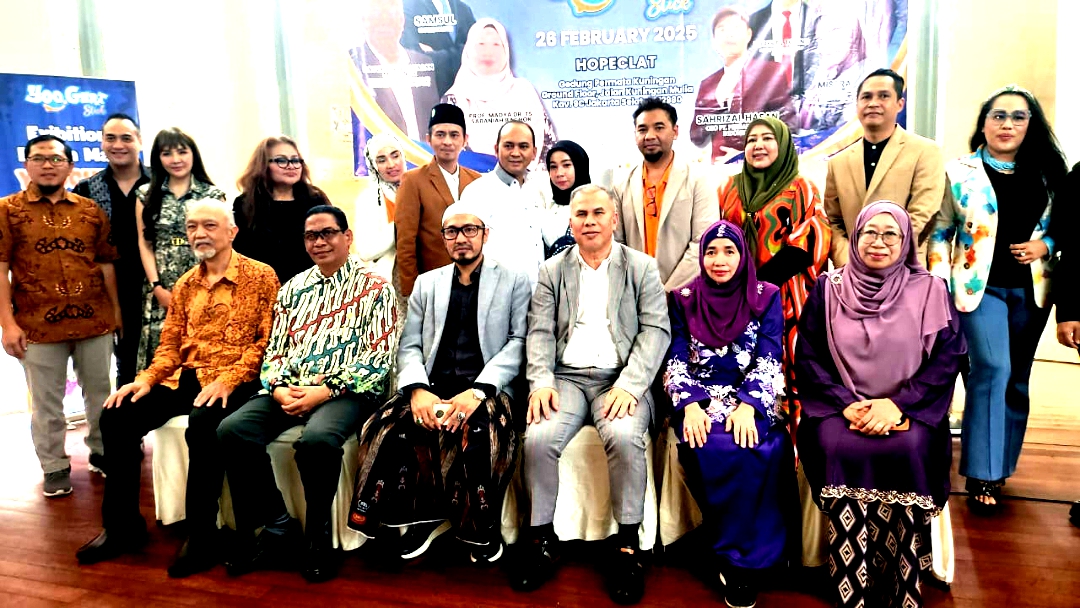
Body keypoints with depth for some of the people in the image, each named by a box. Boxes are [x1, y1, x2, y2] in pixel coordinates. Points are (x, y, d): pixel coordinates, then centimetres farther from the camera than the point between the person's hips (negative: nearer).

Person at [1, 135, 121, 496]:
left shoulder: (90, 210, 8)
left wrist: (116, 309, 8)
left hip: (94, 321, 2)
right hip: (38, 325, -2)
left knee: (100, 394, 13)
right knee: (47, 403, 8)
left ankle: (102, 452, 30)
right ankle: (55, 467, 21)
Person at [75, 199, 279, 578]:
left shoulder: (261, 276, -3)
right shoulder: (184, 285, 17)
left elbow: (268, 341, -10)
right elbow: (170, 345, 16)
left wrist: (228, 379, -21)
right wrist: (146, 379, -3)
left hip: (235, 382, -7)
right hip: (184, 379, 7)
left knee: (202, 424, -36)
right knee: (116, 416, -10)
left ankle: (201, 535, -17)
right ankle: (122, 525, 6)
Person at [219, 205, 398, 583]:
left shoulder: (374, 288, 1)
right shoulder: (292, 289, 18)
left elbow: (378, 358, -7)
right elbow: (275, 349, 16)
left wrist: (326, 391, -16)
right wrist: (279, 388, -6)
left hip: (344, 391, -5)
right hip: (289, 391, 6)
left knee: (317, 438, -36)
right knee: (232, 431, -19)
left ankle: (317, 538, -10)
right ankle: (278, 529, -5)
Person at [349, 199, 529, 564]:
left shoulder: (513, 280, 9)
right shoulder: (427, 283, 19)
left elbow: (519, 342, -3)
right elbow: (409, 346, 11)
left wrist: (478, 390, -19)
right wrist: (418, 389, -12)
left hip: (487, 389, -3)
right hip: (434, 388, 3)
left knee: (480, 432, -36)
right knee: (386, 428, -27)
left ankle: (481, 529, -10)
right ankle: (426, 515, -6)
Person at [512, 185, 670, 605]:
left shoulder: (642, 267, 8)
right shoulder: (552, 270, 14)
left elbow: (656, 331, -1)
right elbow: (540, 332, 7)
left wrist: (629, 384, -15)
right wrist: (541, 381, -11)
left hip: (621, 379, -2)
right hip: (567, 376, 2)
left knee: (624, 436, -32)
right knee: (538, 438, -26)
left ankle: (627, 544, -14)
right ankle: (541, 537, -5)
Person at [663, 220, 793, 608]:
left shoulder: (766, 297, 9)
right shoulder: (683, 299, 11)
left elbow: (768, 361, -1)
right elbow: (676, 362, 3)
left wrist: (747, 405, -18)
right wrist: (689, 405, -15)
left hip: (752, 399, 0)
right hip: (699, 398, 0)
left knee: (760, 450, -32)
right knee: (712, 448, -31)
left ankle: (748, 559, -15)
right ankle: (734, 559, -14)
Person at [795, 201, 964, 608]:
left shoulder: (930, 291, 7)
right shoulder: (828, 289, 7)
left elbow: (946, 360, 0)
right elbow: (808, 358, 3)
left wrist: (897, 404, -14)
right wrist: (846, 404, -12)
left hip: (908, 410, 0)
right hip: (840, 408, 0)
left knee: (909, 451, -30)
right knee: (838, 448, -30)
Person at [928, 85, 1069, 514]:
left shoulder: (1045, 173, 9)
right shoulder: (960, 172, 0)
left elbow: (1064, 226, 15)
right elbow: (941, 232, 0)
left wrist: (1045, 244, -6)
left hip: (1030, 289, 4)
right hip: (980, 285, -4)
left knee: (1017, 379, 10)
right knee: (993, 369, -16)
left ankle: (1001, 464, 25)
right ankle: (982, 474, -8)